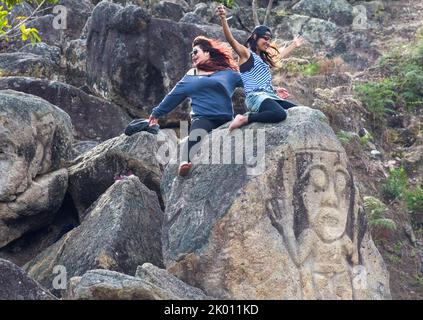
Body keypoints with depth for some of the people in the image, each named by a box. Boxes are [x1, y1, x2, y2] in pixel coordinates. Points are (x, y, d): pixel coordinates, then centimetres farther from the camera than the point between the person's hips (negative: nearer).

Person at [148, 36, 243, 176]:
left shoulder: (228, 72, 20)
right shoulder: (191, 75, 25)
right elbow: (174, 95, 29)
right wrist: (157, 112, 33)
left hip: (226, 119, 4)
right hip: (202, 118, -4)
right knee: (197, 128, -37)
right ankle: (186, 162, -54)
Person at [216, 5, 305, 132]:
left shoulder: (263, 58, 25)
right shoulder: (246, 53, 1)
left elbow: (280, 55, 44)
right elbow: (230, 39, -15)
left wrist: (294, 45, 54)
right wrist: (223, 19, -30)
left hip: (270, 96, 9)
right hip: (256, 97, -9)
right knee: (280, 114, -35)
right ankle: (244, 119, -22)